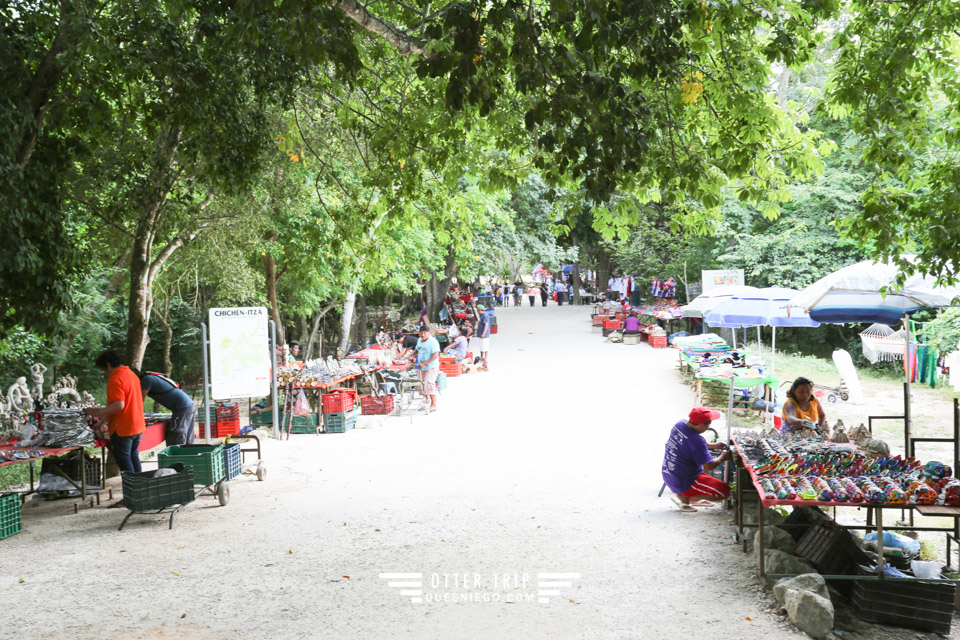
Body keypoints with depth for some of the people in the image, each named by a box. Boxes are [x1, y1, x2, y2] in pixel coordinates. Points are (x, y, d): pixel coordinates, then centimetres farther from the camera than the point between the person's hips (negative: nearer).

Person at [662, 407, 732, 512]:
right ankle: (685, 497, -3)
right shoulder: (696, 440, -29)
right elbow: (709, 466, -24)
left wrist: (712, 446, 15)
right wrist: (722, 458, -5)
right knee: (724, 491, -5)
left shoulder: (680, 424, -3)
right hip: (683, 483, -9)